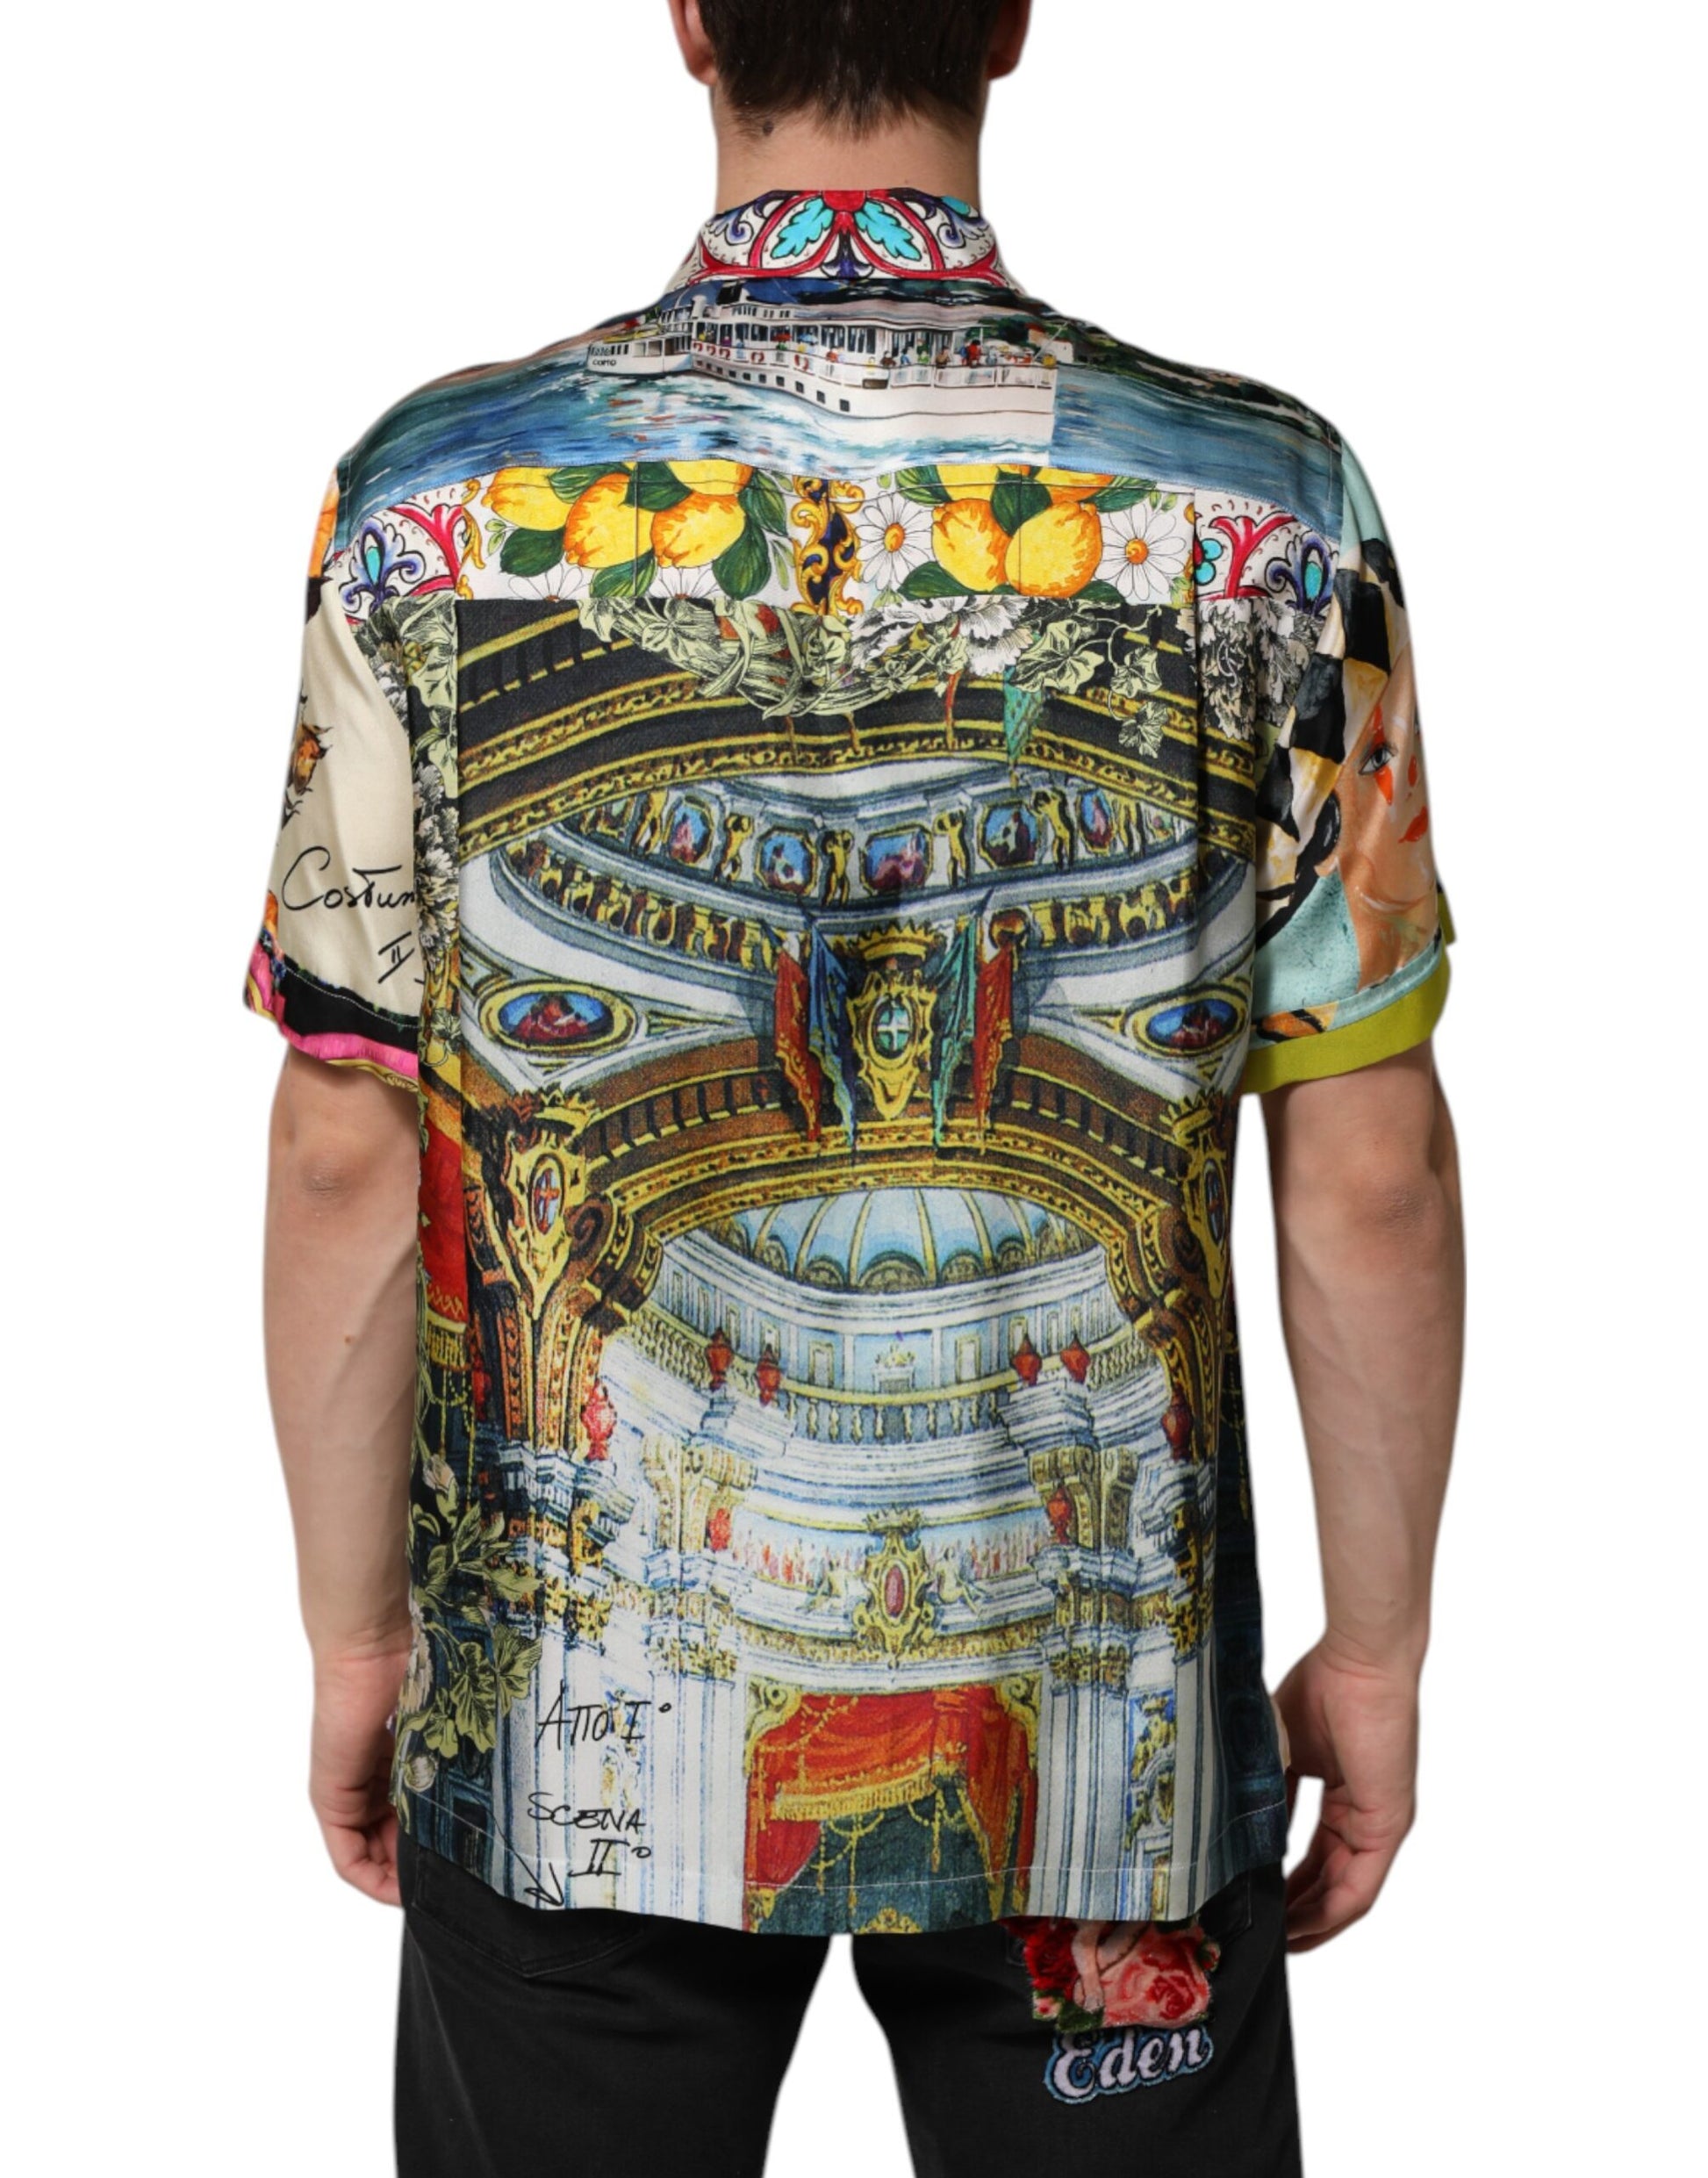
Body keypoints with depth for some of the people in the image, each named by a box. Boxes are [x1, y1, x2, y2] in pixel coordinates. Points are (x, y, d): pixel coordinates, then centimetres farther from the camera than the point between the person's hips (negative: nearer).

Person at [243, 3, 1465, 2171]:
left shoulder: (438, 498, -10)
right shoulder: (1269, 504, -10)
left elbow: (346, 1156, -7)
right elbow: (1366, 1172, -8)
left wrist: (355, 1627, 6)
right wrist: (1377, 1652, 5)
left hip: (575, 1727, 1)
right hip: (1104, 1736, 1)